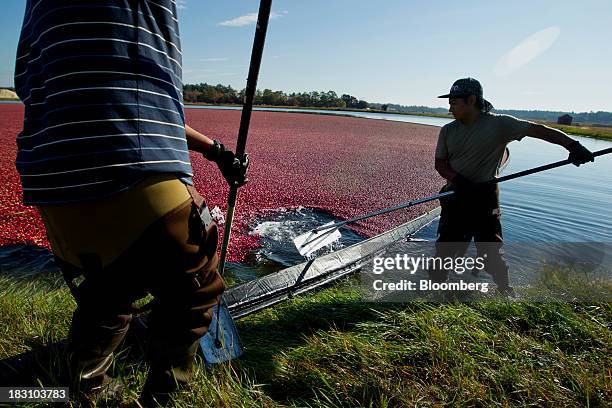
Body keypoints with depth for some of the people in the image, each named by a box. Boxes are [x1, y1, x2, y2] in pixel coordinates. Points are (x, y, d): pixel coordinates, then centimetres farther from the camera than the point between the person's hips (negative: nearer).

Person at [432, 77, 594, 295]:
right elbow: (440, 162, 4)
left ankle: (506, 292, 24)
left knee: (491, 250, 3)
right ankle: (434, 284, 26)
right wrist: (456, 178, -14)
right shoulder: (448, 130, 3)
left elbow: (537, 129, -12)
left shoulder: (499, 124, -9)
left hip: (484, 196, -3)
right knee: (446, 243, 10)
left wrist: (572, 145, -24)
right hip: (454, 194, 4)